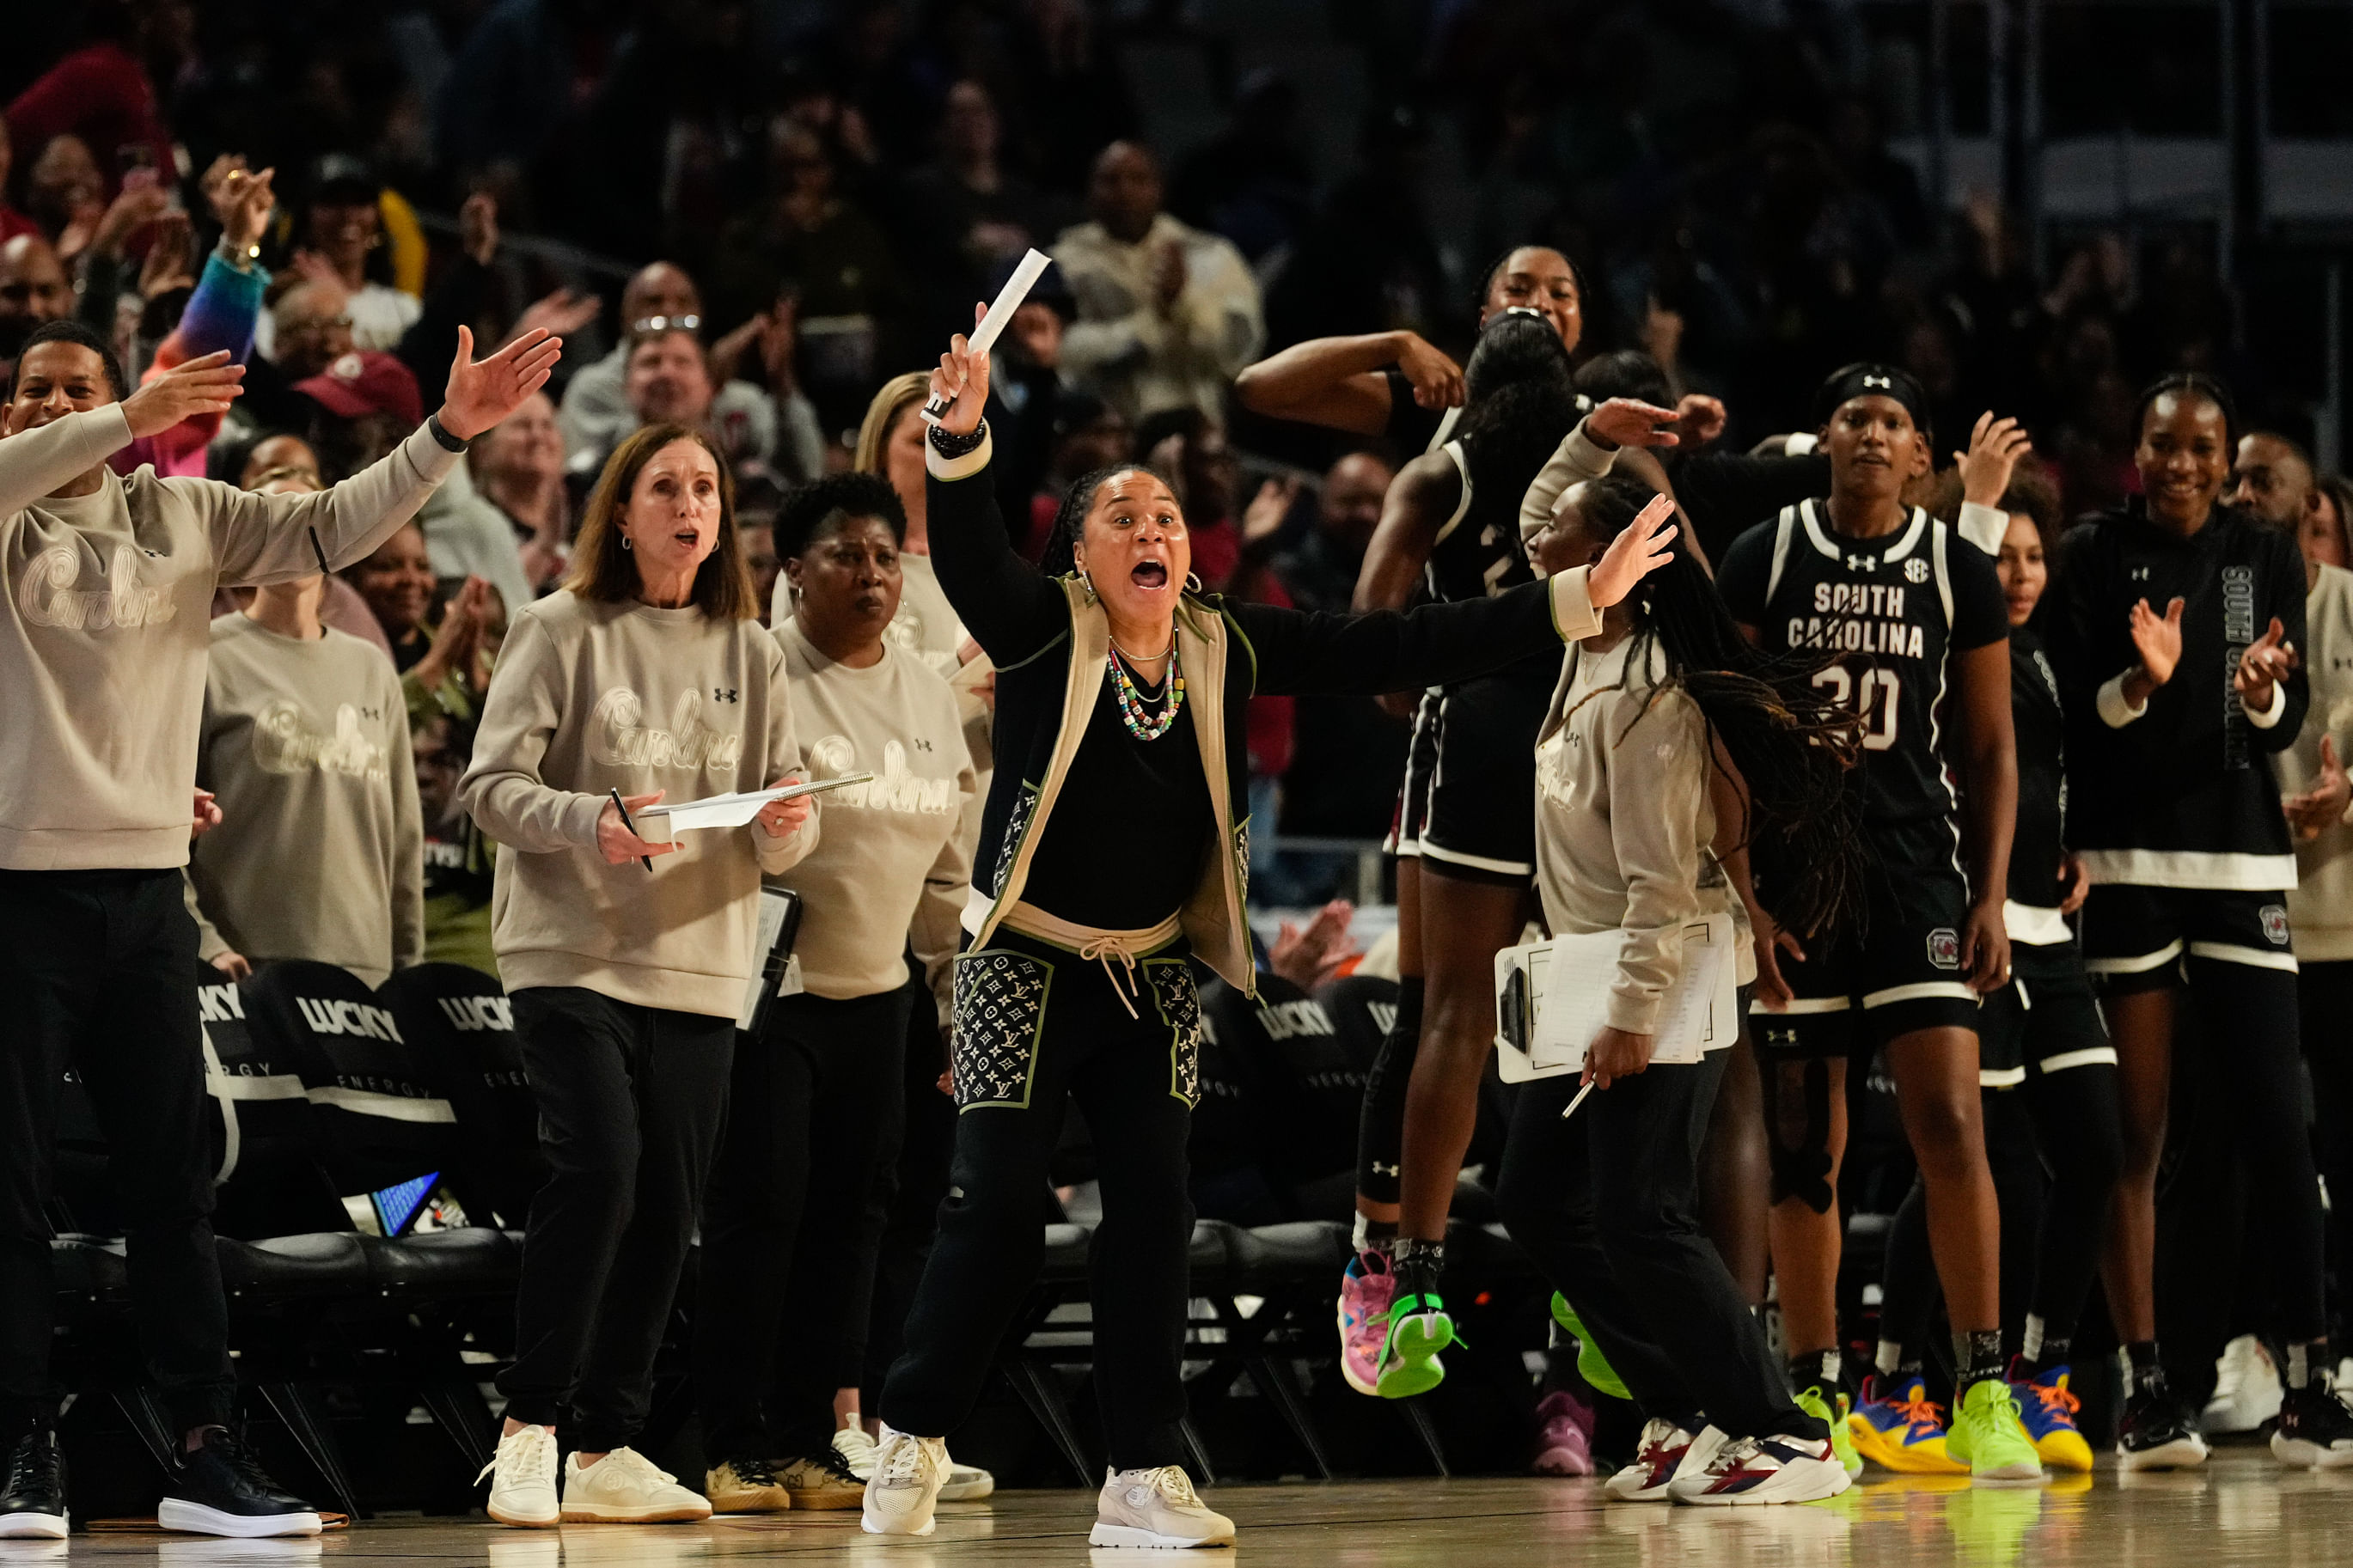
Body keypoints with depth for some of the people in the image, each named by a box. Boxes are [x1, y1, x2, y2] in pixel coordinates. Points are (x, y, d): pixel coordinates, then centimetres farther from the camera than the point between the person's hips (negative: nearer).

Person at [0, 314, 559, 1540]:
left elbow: (332, 527, 8)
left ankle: (205, 1449, 5)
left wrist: (448, 434, -4)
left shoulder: (181, 516, 12)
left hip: (146, 885, 4)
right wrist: (129, 420, -31)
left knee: (172, 1176, 4)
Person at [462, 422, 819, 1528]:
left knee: (666, 1205, 2)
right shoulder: (562, 631, 0)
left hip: (700, 965, 5)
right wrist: (591, 823, -22)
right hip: (573, 950, -5)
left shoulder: (748, 652, 12)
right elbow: (489, 785, -6)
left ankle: (607, 1450, 10)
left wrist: (789, 824, -11)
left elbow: (787, 832, 12)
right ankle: (529, 1425, -7)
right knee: (598, 1168, -19)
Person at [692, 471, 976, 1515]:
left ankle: (809, 1442, 10)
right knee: (758, 1209, -7)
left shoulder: (929, 696, 12)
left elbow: (950, 864, 17)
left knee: (846, 1222, 5)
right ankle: (735, 1449, -4)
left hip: (876, 995, 6)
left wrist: (959, 997, 16)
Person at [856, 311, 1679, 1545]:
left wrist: (1572, 601, -6)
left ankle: (1142, 1477, 5)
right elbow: (969, 559, -29)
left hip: (1154, 976, 4)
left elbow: (1389, 652, -1)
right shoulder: (1044, 628, -9)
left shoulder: (1227, 648, 1)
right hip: (1026, 967, -4)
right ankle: (911, 1438, 9)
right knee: (995, 1208, -8)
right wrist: (961, 437, -49)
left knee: (1153, 1210, 0)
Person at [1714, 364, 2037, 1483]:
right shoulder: (1762, 560, 2)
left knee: (1948, 1121, -12)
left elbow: (1989, 752, 8)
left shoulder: (1960, 575, 4)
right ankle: (1814, 1398, 11)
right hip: (1791, 875, 0)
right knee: (1802, 1146, 3)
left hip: (1918, 874, 0)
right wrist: (1739, 889, -5)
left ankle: (1983, 1393, -9)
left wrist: (1991, 899, -1)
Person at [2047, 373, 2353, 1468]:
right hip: (2124, 861, -2)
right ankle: (2145, 1386, 2)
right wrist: (2140, 683, -21)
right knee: (2133, 1133, -2)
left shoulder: (2265, 558, 10)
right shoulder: (2095, 556, 3)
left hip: (2243, 858, 2)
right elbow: (2069, 715, -2)